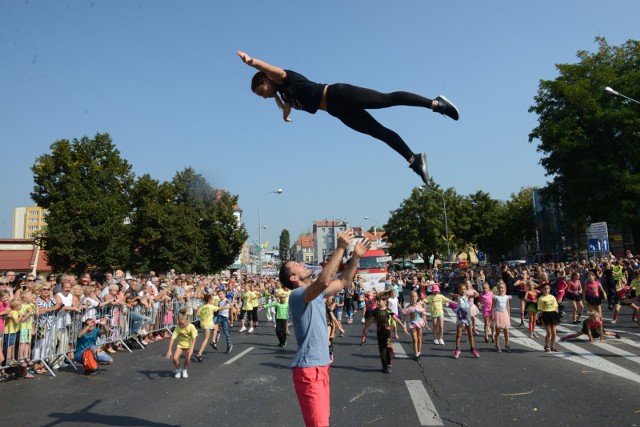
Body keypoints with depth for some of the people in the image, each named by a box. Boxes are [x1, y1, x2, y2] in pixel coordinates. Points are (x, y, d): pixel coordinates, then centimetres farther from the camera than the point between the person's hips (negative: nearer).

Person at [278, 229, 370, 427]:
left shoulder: (316, 293, 11)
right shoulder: (297, 295, -18)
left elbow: (343, 282, 15)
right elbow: (324, 281, -36)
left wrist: (356, 256, 3)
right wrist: (340, 248, -33)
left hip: (320, 365, 10)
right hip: (309, 369, -10)